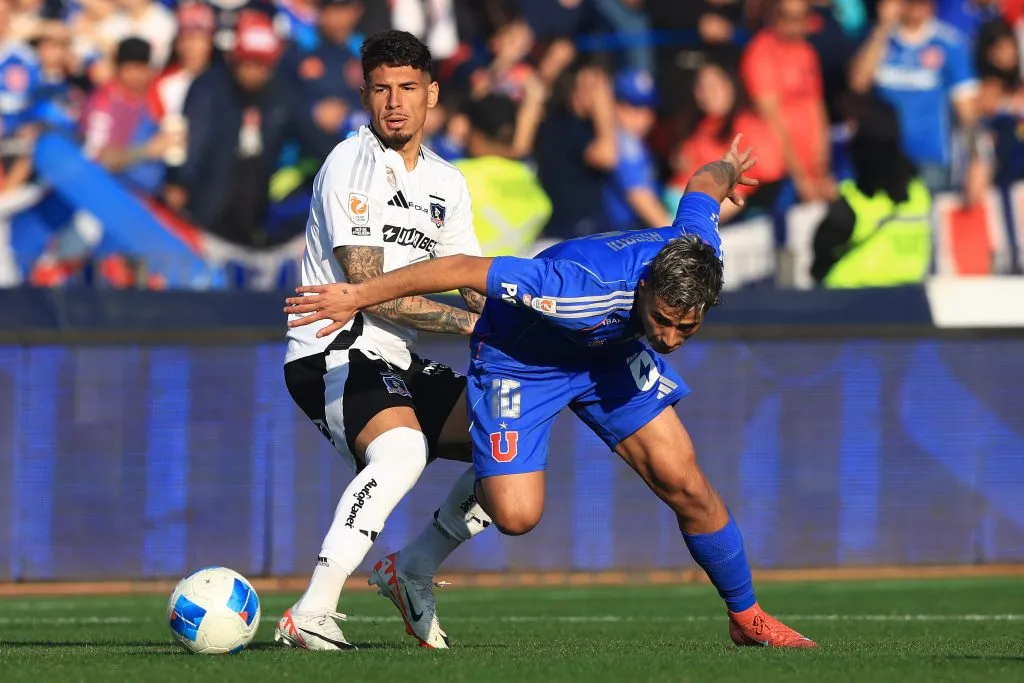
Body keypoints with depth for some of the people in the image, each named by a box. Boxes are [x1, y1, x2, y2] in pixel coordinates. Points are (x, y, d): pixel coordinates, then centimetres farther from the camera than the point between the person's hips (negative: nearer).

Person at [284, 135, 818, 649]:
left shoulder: (697, 250, -27)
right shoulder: (586, 290, -44)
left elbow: (704, 182, -3)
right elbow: (463, 270, -38)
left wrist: (729, 172, 24)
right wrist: (356, 297, -32)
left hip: (608, 351, 5)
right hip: (519, 357, -5)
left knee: (685, 484, -2)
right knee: (516, 516, -19)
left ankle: (747, 617, 16)